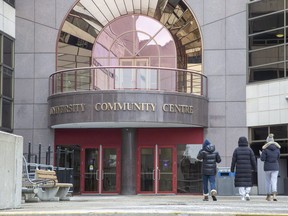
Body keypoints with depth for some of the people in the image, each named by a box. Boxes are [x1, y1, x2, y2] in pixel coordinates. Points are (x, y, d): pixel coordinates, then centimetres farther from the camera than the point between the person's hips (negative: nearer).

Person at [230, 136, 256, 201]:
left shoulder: (236, 150, 0)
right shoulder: (249, 149, 0)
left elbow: (233, 160, 1)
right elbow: (253, 160, 0)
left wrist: (232, 169, 7)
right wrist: (254, 168, 9)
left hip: (239, 169, 0)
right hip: (248, 169, 0)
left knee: (241, 183, 2)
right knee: (248, 182, 13)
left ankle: (242, 196, -2)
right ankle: (247, 193, -5)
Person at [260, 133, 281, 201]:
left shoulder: (265, 148, -9)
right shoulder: (277, 148, 1)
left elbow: (262, 159, -12)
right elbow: (278, 157, 10)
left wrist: (261, 155, 8)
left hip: (267, 167, -1)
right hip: (275, 167, 1)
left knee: (268, 182, 13)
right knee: (274, 181, -2)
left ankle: (269, 196, 20)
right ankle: (274, 194, -22)